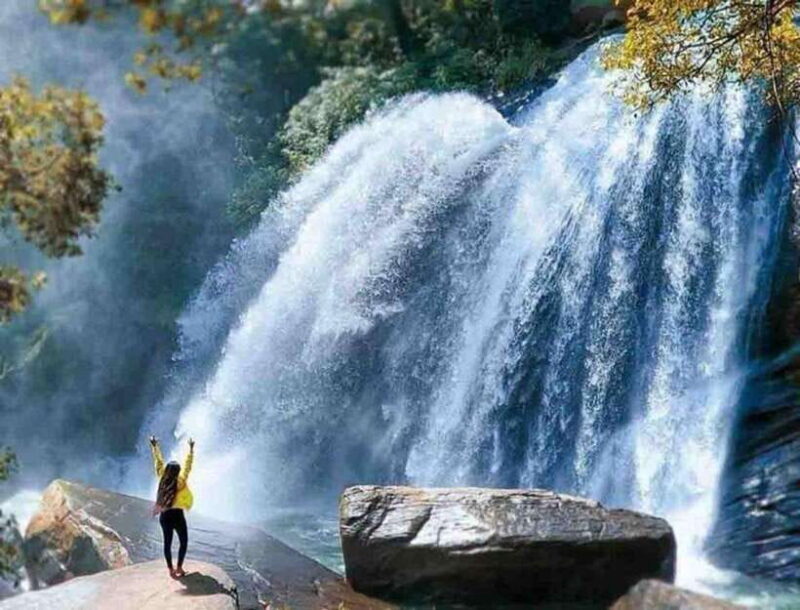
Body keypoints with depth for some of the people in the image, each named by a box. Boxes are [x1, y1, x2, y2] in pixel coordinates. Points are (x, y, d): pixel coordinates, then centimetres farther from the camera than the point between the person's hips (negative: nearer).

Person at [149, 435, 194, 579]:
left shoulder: (162, 479, -4)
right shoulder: (180, 482, -14)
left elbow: (159, 462, 3)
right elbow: (187, 466, -16)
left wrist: (154, 446, 10)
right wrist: (191, 449, -14)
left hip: (164, 516, 4)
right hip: (177, 515, -4)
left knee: (167, 542, 11)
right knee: (183, 541, 10)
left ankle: (171, 569, 14)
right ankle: (179, 568, 6)